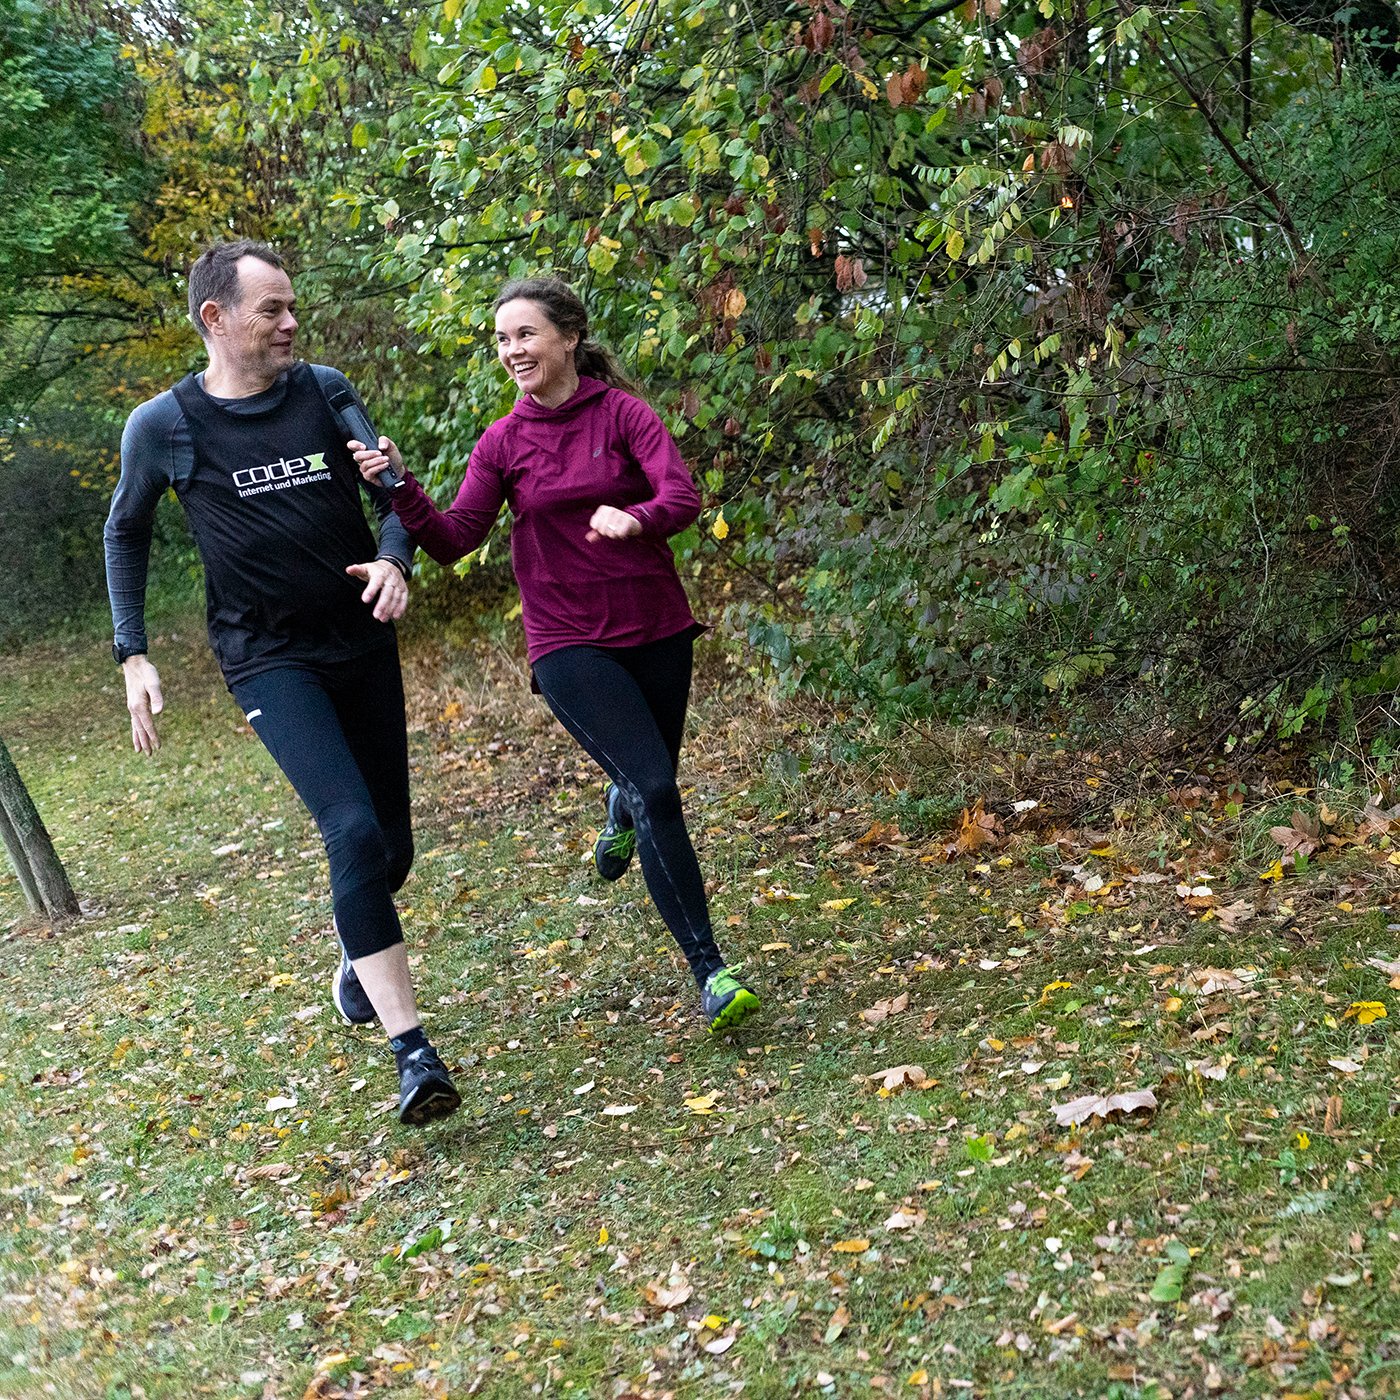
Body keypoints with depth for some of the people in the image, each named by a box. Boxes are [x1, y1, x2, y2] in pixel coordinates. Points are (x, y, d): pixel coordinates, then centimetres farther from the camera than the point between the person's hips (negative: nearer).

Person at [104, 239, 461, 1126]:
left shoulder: (326, 393, 1)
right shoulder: (163, 427, -5)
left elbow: (395, 495, 7)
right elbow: (127, 534, 10)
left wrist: (394, 560, -15)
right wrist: (133, 656, 5)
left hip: (362, 644, 4)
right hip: (269, 660, -4)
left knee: (391, 846, 10)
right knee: (354, 831, -22)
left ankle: (360, 958, 44)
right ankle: (413, 1053, -18)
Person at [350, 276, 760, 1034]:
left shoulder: (622, 413, -3)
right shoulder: (502, 444, 2)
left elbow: (683, 496, -17)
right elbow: (454, 539, -4)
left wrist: (634, 519, -38)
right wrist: (401, 486, -20)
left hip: (656, 629, 1)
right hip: (569, 643, -1)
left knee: (645, 781, 16)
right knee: (657, 790, -16)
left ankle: (620, 809, 58)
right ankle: (710, 972, -9)